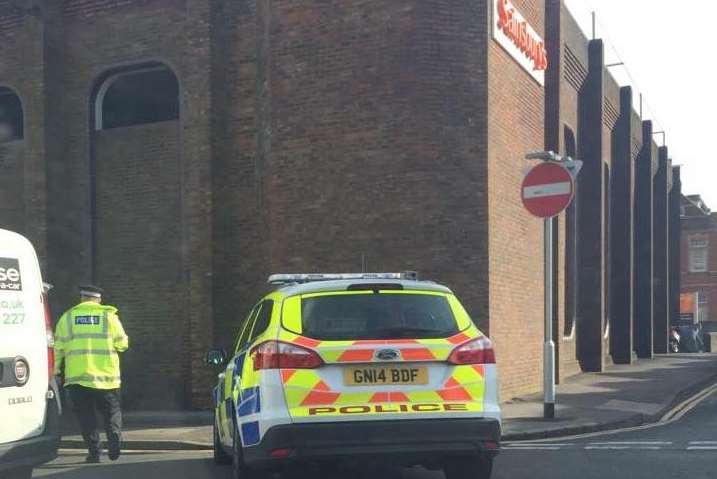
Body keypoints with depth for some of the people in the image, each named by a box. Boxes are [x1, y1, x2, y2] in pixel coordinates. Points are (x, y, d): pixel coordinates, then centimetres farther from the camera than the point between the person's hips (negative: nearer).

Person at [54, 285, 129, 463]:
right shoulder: (109, 316, 3)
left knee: (86, 415, 9)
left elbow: (59, 347, 4)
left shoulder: (68, 317, 5)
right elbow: (122, 344, 4)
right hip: (106, 375, 0)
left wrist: (57, 369, 15)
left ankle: (94, 451, 3)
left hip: (77, 375, 1)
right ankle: (114, 441, -9)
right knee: (111, 411, 12)